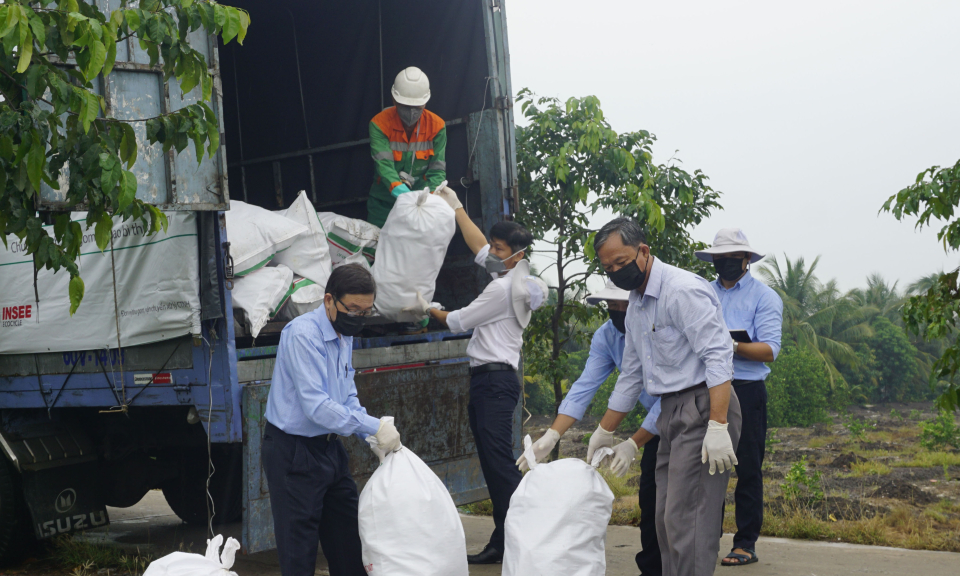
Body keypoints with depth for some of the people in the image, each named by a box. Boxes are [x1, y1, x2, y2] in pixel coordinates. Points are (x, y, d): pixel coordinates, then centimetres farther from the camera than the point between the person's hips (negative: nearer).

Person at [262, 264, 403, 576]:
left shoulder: (344, 337, 9)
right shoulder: (302, 335, -20)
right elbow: (316, 406, -28)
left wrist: (374, 438, -4)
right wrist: (375, 426, -26)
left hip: (328, 447, 9)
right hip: (293, 452, -9)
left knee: (348, 533, 14)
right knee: (299, 544, -1)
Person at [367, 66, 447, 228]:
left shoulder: (436, 126, -9)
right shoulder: (379, 124, -16)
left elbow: (437, 170, -13)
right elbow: (384, 165, -27)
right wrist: (400, 191, -46)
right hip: (384, 202, -1)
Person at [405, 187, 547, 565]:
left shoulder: (502, 289, -12)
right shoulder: (514, 279, 15)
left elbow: (456, 321, -4)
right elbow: (480, 249, 30)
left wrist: (429, 309, 15)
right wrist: (456, 208, 35)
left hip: (494, 378, -10)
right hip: (490, 380, 10)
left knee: (499, 462, -15)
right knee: (493, 464, 8)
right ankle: (502, 542, 10)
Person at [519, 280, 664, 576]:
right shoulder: (606, 336, -10)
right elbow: (584, 387, -14)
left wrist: (633, 444, -34)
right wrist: (552, 435, -25)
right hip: (658, 421, 6)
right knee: (649, 497, 7)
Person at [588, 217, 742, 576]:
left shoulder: (683, 290, -13)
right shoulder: (635, 305, 17)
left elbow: (717, 357, -20)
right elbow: (631, 377, 26)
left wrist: (718, 426, -27)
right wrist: (604, 432, 29)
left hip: (704, 408, -9)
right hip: (672, 412, 10)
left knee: (685, 520, -12)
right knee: (667, 519, 10)